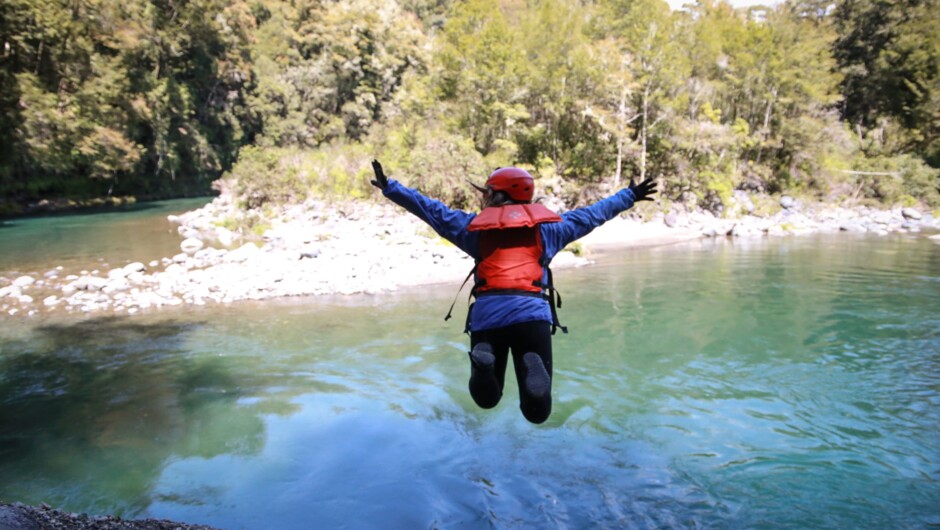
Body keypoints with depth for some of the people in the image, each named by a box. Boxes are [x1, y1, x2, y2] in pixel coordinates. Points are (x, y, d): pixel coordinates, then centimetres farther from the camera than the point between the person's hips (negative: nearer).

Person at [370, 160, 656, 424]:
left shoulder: (475, 225, 15)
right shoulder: (547, 225, 19)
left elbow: (431, 210, 20)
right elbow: (592, 214, 28)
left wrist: (389, 187, 31)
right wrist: (630, 196, 44)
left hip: (486, 314, 0)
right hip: (533, 313, 0)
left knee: (487, 400, 18)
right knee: (538, 411, 5)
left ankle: (482, 362, -18)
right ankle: (533, 368, -29)